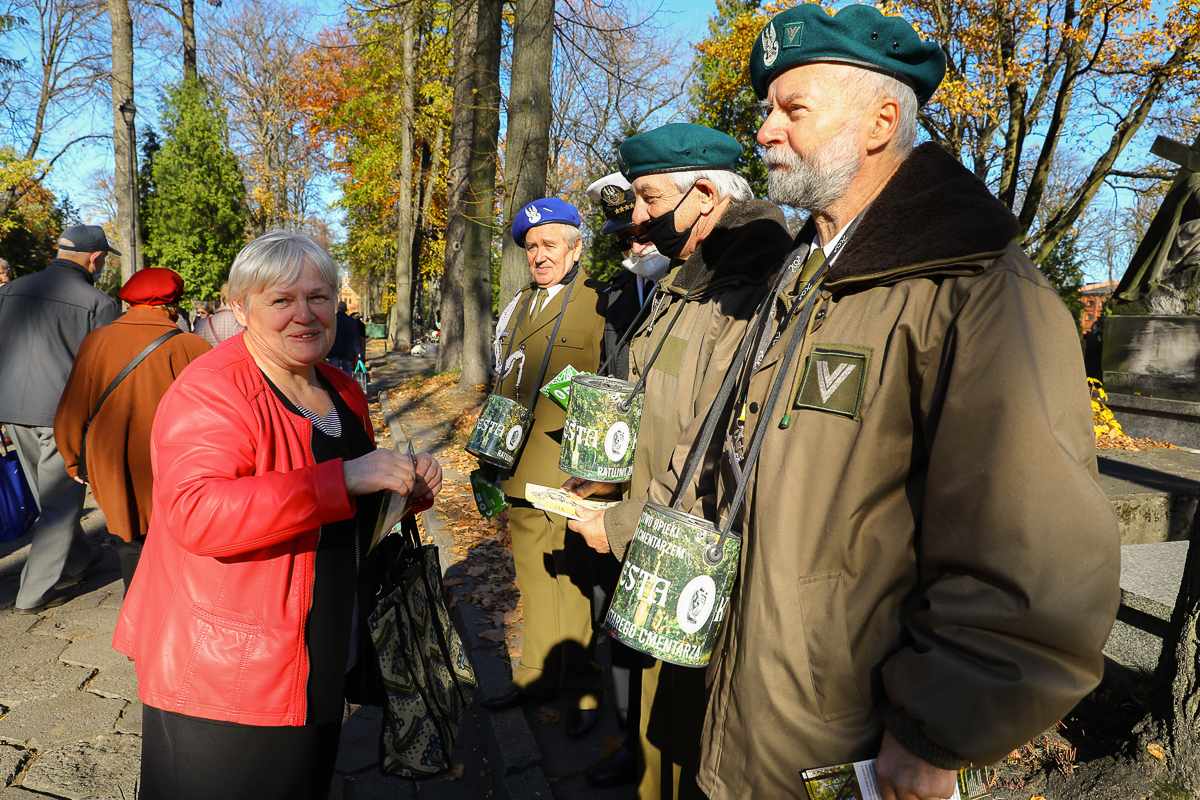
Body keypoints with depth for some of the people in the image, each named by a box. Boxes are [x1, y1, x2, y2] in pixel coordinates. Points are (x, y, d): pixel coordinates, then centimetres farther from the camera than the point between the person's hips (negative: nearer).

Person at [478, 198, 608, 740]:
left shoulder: (600, 305, -7)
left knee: (572, 580, 4)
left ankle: (582, 689, 24)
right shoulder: (518, 306, 17)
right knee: (532, 579, 17)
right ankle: (535, 674, 34)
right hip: (520, 472, 7)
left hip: (572, 476, -6)